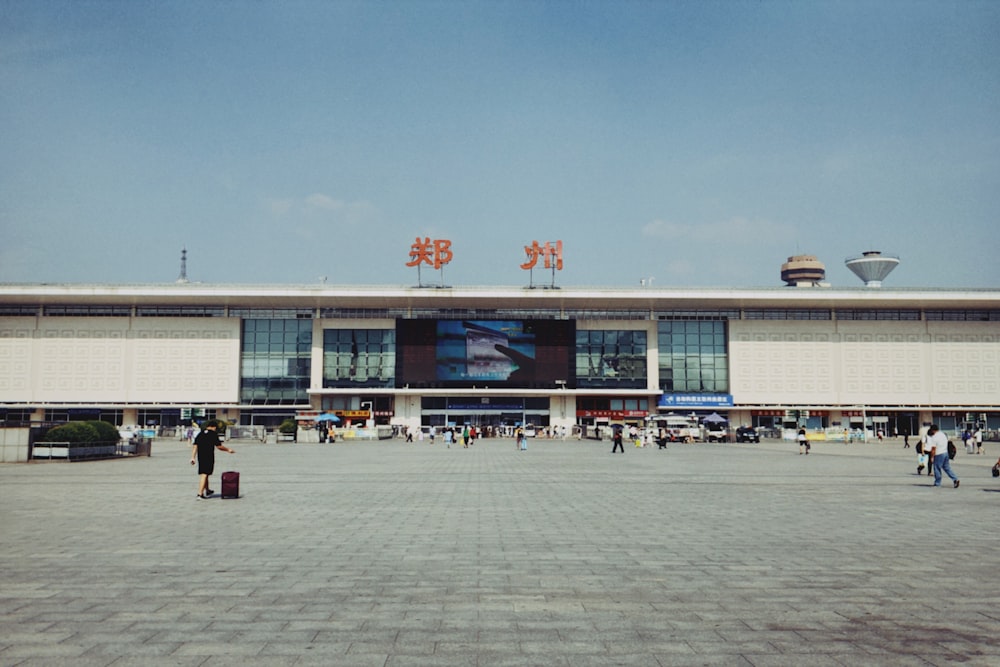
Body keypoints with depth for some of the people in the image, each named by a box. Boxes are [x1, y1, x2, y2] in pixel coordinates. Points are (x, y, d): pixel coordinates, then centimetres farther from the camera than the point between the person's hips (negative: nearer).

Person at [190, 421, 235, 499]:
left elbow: (195, 446, 6)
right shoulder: (213, 434, -6)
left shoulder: (200, 434, 11)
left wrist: (192, 457, 7)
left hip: (200, 457, 6)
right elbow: (219, 446, -8)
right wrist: (228, 450, 5)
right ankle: (200, 494, -10)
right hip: (209, 457, -6)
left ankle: (207, 491, 35)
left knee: (203, 474, 18)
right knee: (204, 474, -6)